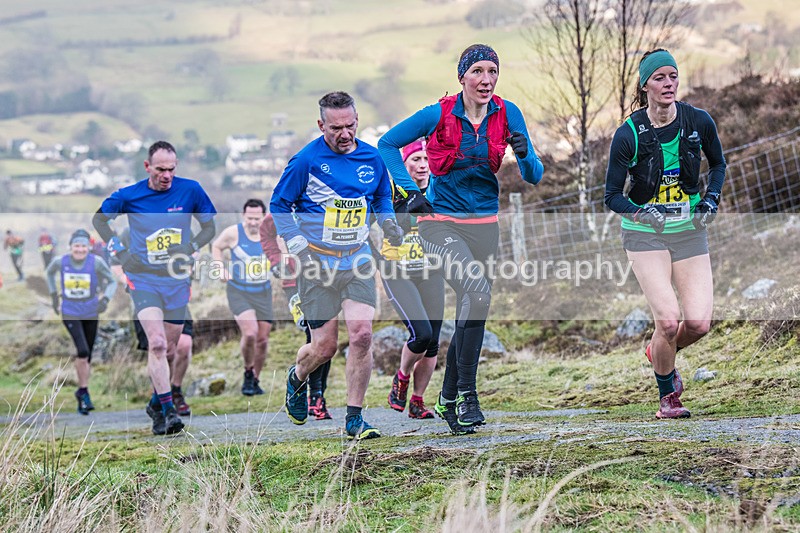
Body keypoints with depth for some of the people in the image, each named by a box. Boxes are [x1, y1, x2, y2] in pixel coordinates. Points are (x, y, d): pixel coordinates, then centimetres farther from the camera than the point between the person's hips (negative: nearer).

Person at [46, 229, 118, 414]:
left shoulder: (96, 262, -14)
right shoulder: (60, 261, -9)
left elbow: (112, 282, -6)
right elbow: (49, 272, 13)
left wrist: (106, 298, -23)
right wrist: (53, 295, 7)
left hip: (91, 314, 2)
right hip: (70, 313, -2)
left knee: (87, 356, 11)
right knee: (82, 351, -20)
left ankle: (81, 393, 30)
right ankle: (84, 392, -4)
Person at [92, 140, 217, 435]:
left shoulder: (190, 190, -4)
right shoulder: (128, 195, -6)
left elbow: (210, 225, 11)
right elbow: (99, 219, 13)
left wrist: (190, 249, -1)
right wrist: (119, 251, 4)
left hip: (178, 280, 2)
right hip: (143, 278, -2)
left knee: (167, 346, 10)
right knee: (157, 343, -18)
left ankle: (156, 403, 30)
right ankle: (168, 411, -17)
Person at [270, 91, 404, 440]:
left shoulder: (372, 159, 4)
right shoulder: (306, 160, -9)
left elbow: (382, 198, 21)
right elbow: (279, 205, 1)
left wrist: (387, 222, 1)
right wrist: (296, 244, -10)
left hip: (358, 260, 3)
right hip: (317, 263, -3)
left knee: (362, 334, -12)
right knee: (324, 346, 0)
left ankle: (354, 418, -1)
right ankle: (296, 378, 37)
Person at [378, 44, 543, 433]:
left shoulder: (507, 114, -3)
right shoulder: (438, 115, -11)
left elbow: (534, 178, -2)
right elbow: (388, 143, 2)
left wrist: (525, 155, -24)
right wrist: (411, 191, -5)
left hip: (484, 225, 4)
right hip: (441, 222, -4)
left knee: (469, 314, 11)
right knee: (478, 291, -27)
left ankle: (447, 401, 29)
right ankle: (467, 395, -21)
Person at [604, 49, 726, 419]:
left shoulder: (699, 122, -6)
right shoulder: (628, 134, -14)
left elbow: (718, 163, 15)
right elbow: (612, 196, -7)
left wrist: (711, 199, -2)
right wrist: (641, 212, -26)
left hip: (690, 231, 3)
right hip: (645, 235, -3)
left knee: (699, 322, -8)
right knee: (668, 319, -16)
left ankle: (658, 352, 27)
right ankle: (667, 397, 10)